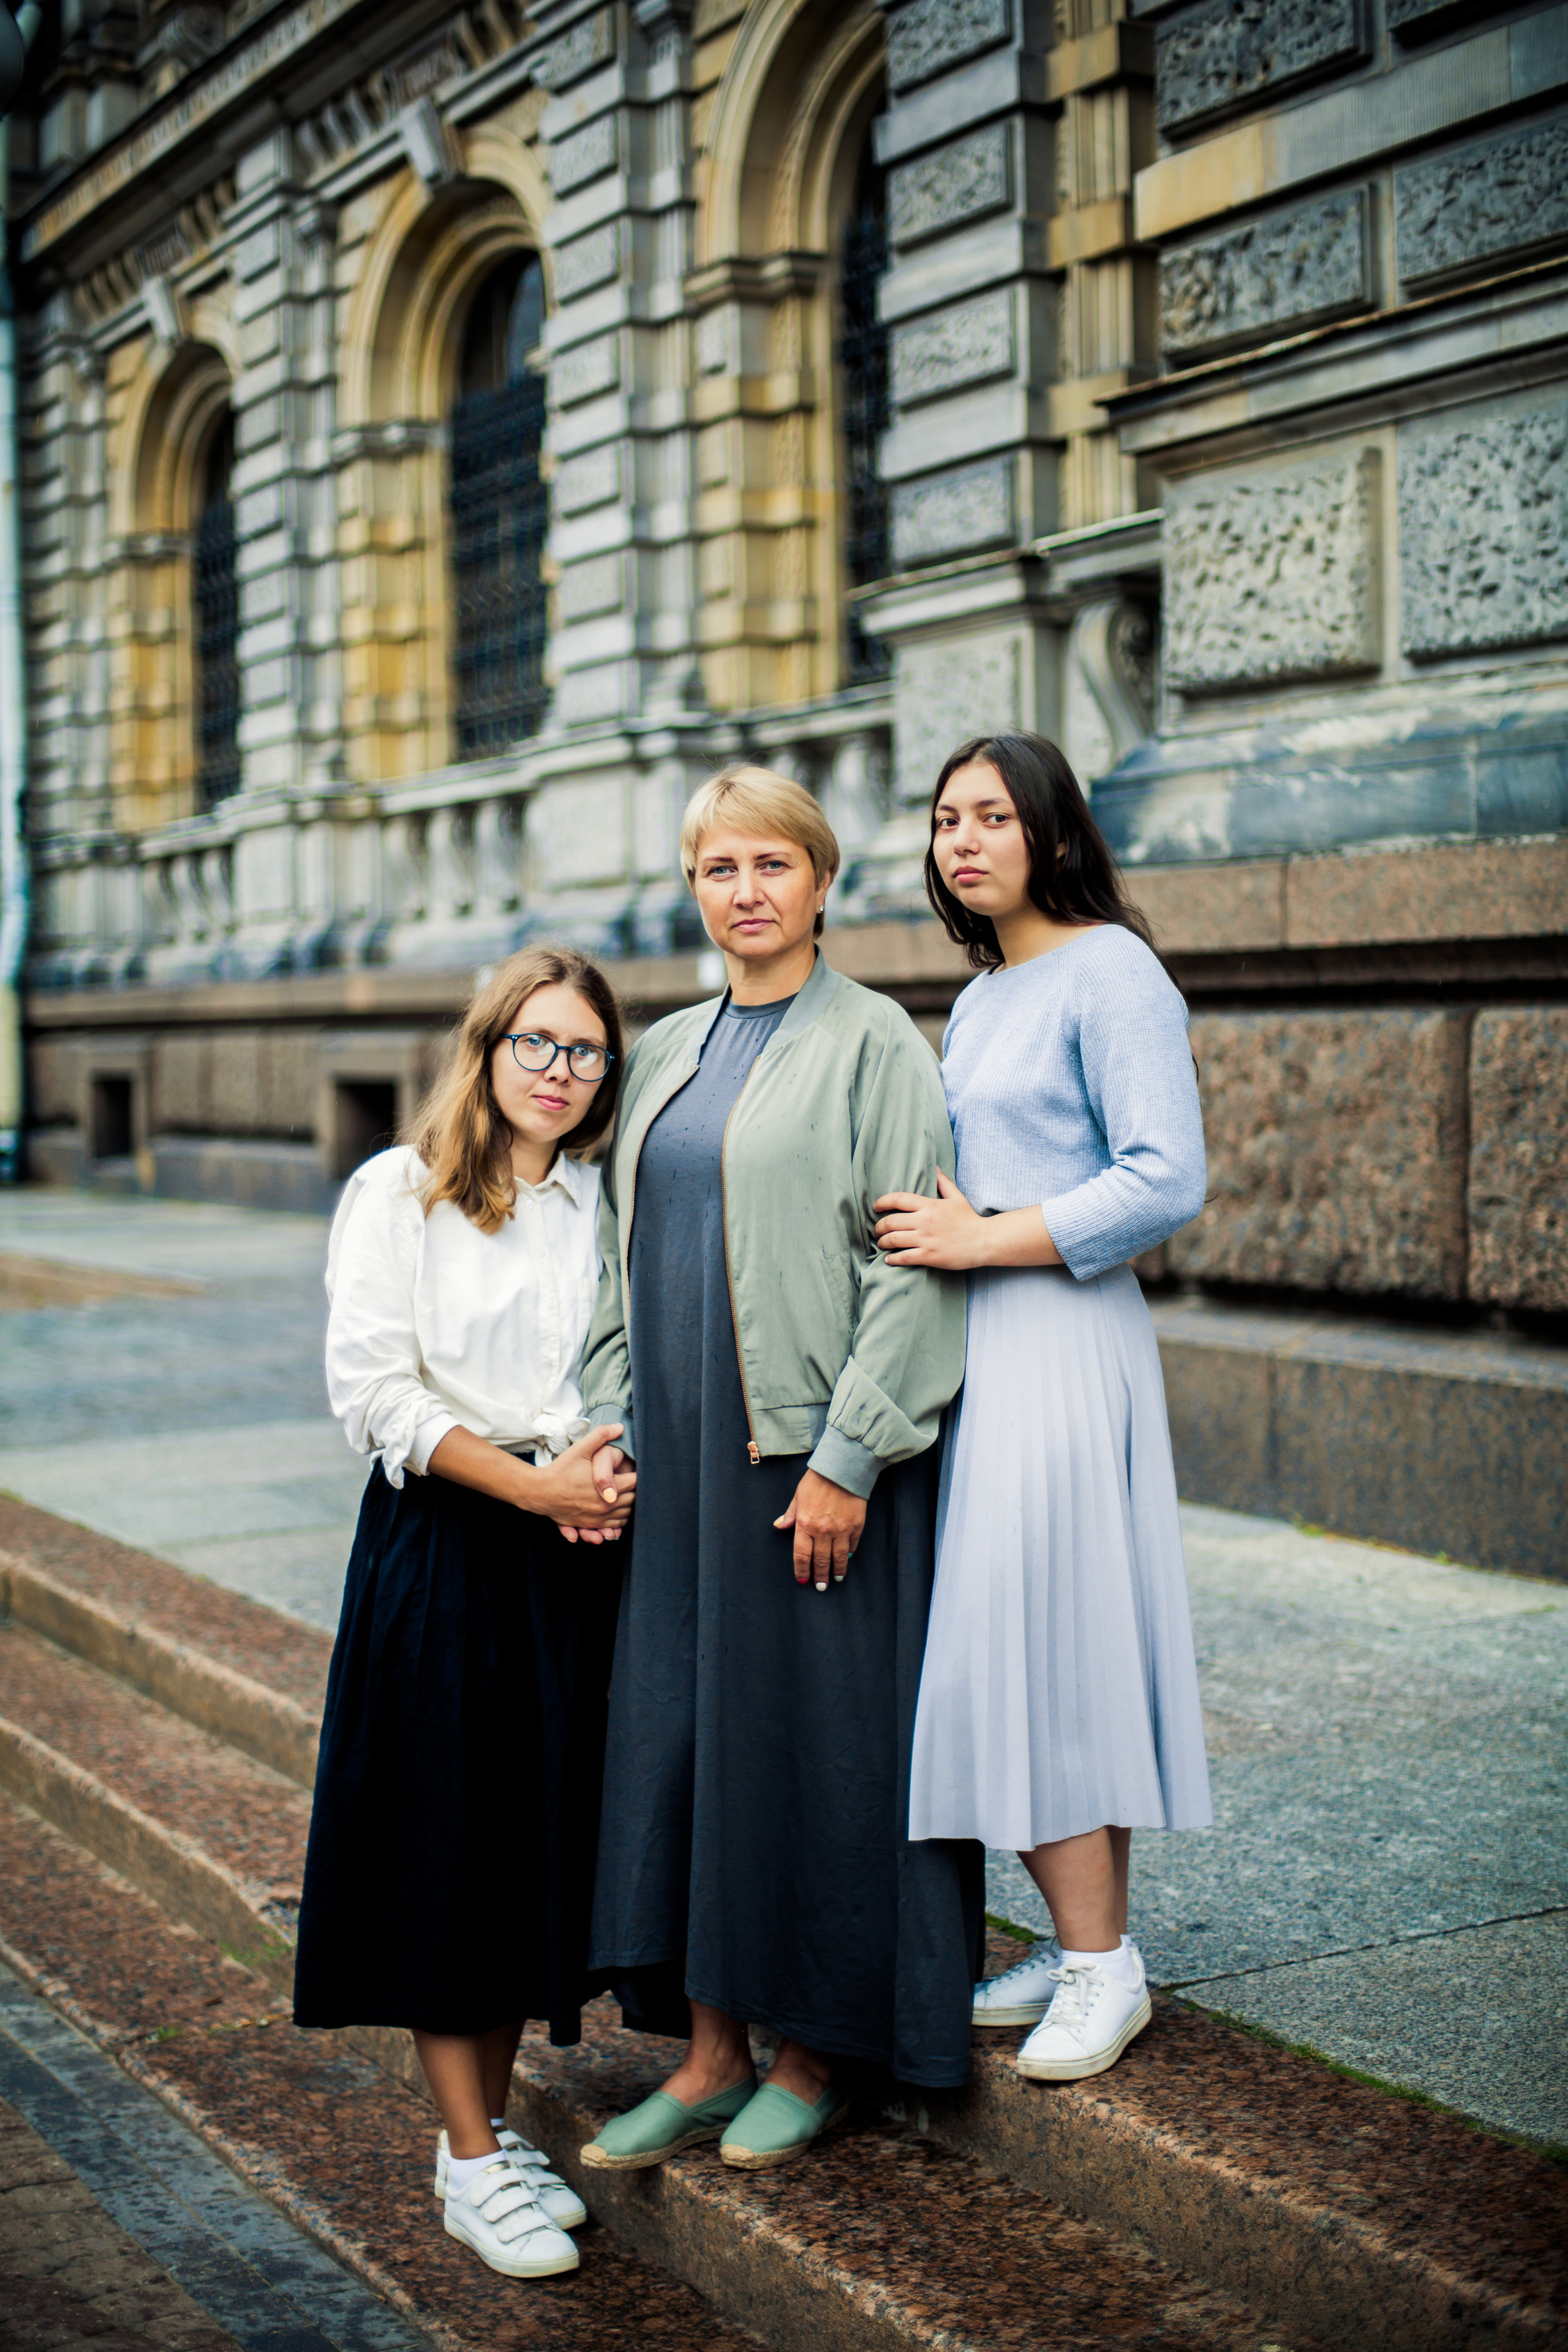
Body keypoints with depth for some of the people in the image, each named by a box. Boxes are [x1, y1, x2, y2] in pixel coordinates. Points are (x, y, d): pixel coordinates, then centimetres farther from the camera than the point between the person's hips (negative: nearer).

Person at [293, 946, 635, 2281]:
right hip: (440, 1545, -4)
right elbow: (375, 1390, -10)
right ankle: (472, 2164, 10)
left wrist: (613, 1472, -7)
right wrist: (532, 1483, -15)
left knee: (542, 1838, 8)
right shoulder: (398, 1193, -3)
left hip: (572, 1554, 4)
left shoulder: (606, 1203, 9)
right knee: (444, 1845, -1)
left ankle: (491, 2131, 23)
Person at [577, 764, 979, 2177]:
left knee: (809, 1740, 1)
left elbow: (910, 1264, -12)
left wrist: (847, 1460, -17)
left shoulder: (872, 1043, -7)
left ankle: (817, 2051, 17)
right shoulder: (668, 1054, 13)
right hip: (682, 1456, 7)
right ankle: (713, 2053, 20)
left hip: (809, 1450, -6)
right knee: (680, 1732, 9)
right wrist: (610, 1421, 6)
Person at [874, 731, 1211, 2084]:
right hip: (967, 1349, 9)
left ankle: (1103, 1965, 4)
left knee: (1044, 1646, -8)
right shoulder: (980, 995, 18)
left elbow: (1166, 1181, -17)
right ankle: (1079, 1944, 18)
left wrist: (985, 1240, -15)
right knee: (992, 1651, 8)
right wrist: (938, 1229, 10)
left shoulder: (1108, 972, -8)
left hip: (1061, 1347, -9)